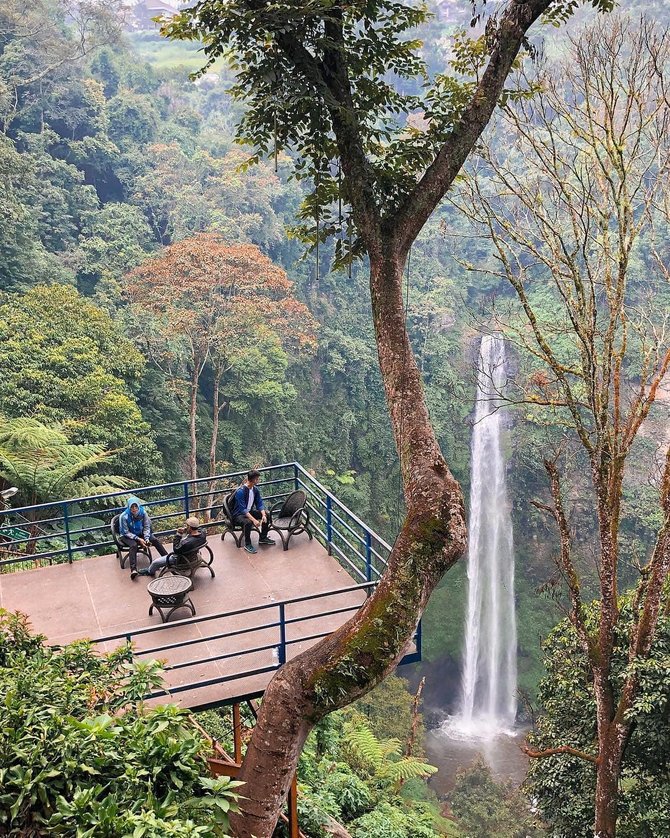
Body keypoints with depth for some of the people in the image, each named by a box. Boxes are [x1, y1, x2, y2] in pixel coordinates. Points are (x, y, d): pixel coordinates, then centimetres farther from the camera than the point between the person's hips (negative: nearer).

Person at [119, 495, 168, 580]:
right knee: (133, 545, -34)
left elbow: (146, 527, -6)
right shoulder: (124, 516, -24)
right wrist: (138, 539, -27)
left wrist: (146, 538, -22)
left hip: (140, 533, 4)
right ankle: (133, 569, -47)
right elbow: (126, 532, -18)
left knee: (155, 540, -15)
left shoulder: (143, 512, -14)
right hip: (127, 536, -4)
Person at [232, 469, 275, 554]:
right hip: (238, 515, -8)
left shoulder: (255, 489, -2)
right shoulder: (241, 491, -27)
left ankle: (263, 538, 13)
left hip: (249, 512, 8)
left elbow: (259, 503, -2)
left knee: (267, 515, -2)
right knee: (248, 522, -37)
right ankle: (247, 544, -18)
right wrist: (254, 520, -39)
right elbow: (243, 509, -31)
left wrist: (263, 515, -21)